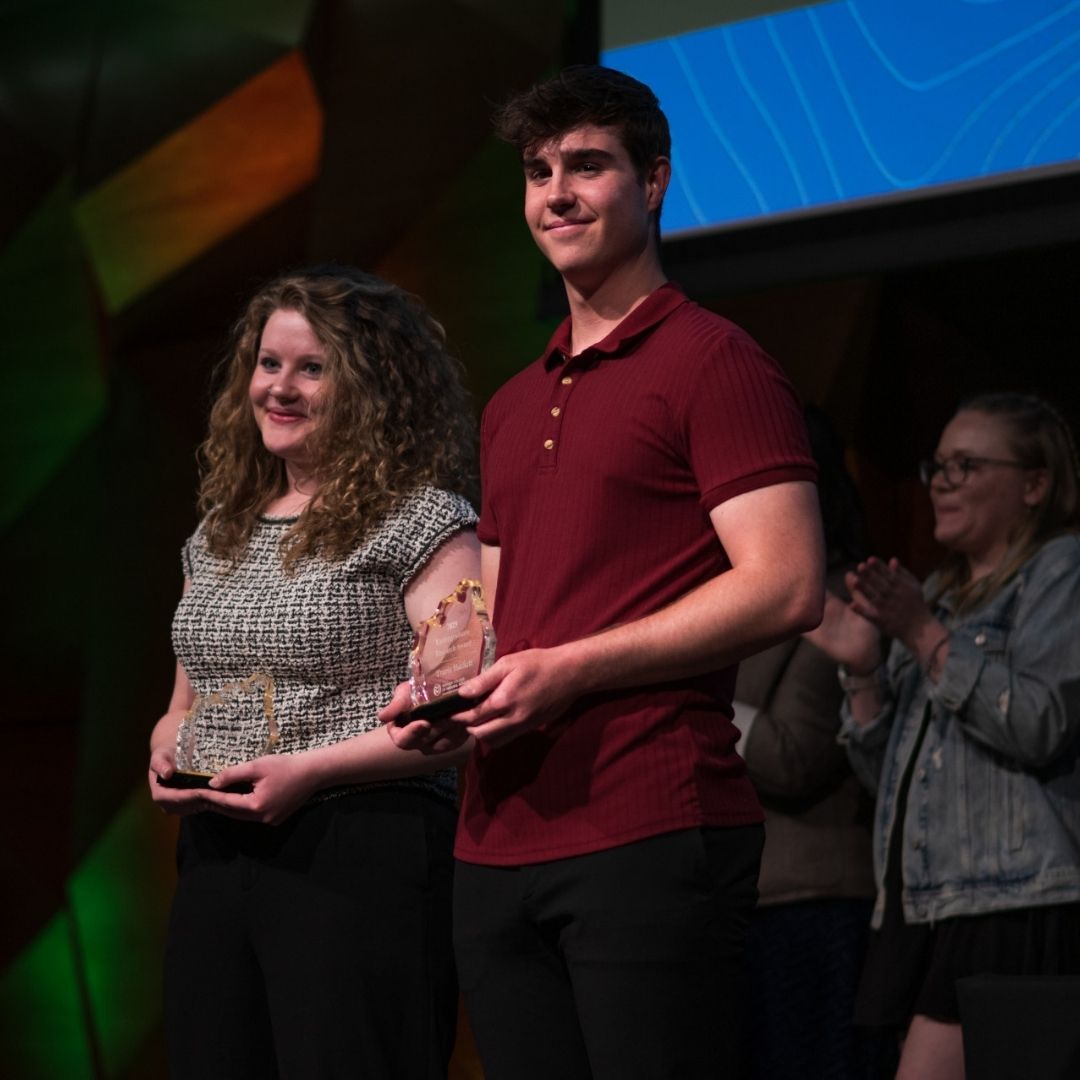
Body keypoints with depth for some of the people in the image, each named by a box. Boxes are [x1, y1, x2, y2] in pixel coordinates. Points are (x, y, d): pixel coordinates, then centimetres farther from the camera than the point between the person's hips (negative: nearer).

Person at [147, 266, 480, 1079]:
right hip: (216, 857, 7)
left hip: (361, 852, -7)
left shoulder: (421, 519, -4)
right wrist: (167, 748, 4)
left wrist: (310, 770, -19)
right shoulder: (220, 533, 18)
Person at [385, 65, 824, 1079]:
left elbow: (785, 587, -11)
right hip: (498, 843, 7)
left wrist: (568, 669, -15)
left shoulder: (712, 360, -2)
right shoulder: (512, 407, 23)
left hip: (651, 832, -7)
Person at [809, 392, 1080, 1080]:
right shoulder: (938, 595, 26)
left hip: (1013, 907, -8)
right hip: (926, 907, 8)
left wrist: (924, 635, -12)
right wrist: (865, 670, 7)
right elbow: (886, 771, 24)